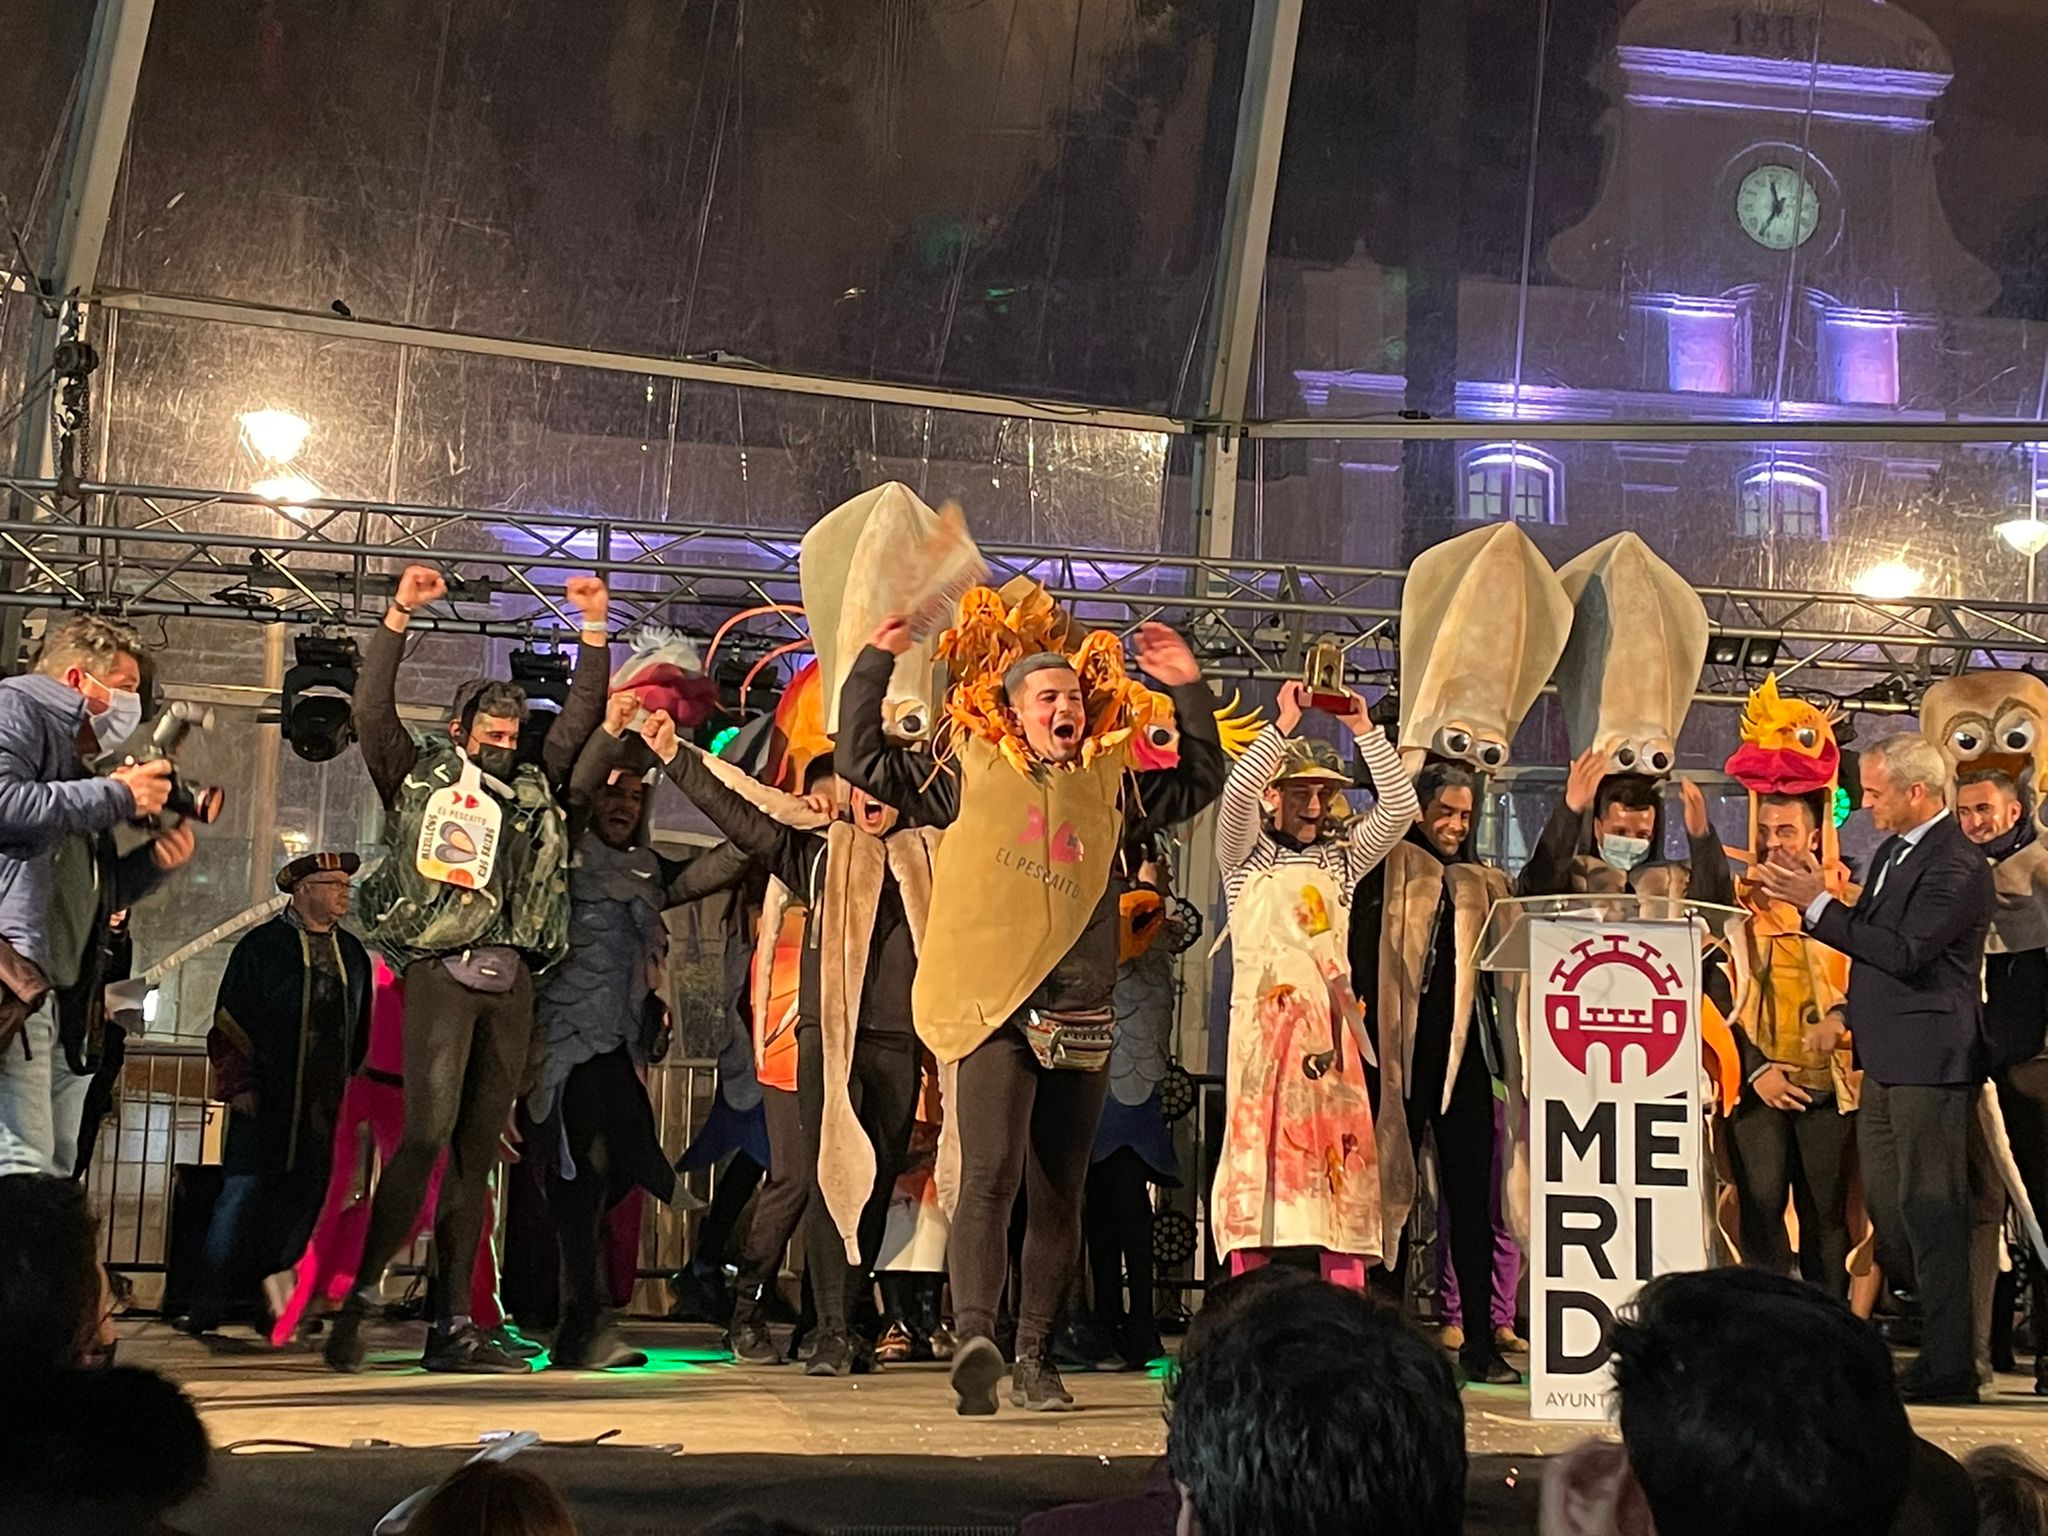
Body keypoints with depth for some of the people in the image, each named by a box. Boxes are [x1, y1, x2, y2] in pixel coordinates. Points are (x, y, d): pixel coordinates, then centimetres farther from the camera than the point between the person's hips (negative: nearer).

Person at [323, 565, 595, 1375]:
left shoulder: (532, 790, 20)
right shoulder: (417, 777, 10)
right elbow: (372, 708, -1)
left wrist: (594, 626, 20)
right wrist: (400, 614, -4)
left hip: (510, 984, 5)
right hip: (441, 974, -4)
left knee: (476, 1154, 4)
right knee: (426, 1137, -18)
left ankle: (451, 1327, 5)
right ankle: (358, 1300, -10)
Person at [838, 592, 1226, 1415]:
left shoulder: (1111, 785, 16)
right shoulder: (967, 774, 7)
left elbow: (1200, 782, 28)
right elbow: (861, 759, 6)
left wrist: (1190, 690, 21)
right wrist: (876, 662, 2)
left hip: (1079, 1021, 4)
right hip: (988, 1010, -4)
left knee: (1059, 1196, 7)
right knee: (990, 1175, -19)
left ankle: (1034, 1356, 15)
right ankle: (973, 1338, -27)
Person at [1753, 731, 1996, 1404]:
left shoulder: (1957, 866, -16)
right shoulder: (1892, 851, 14)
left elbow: (1903, 952, -24)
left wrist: (1819, 904, -22)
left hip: (1928, 1062, -10)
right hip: (1885, 1061, 10)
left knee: (1930, 1214, -5)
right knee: (1885, 1208, 14)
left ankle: (1949, 1368, 1)